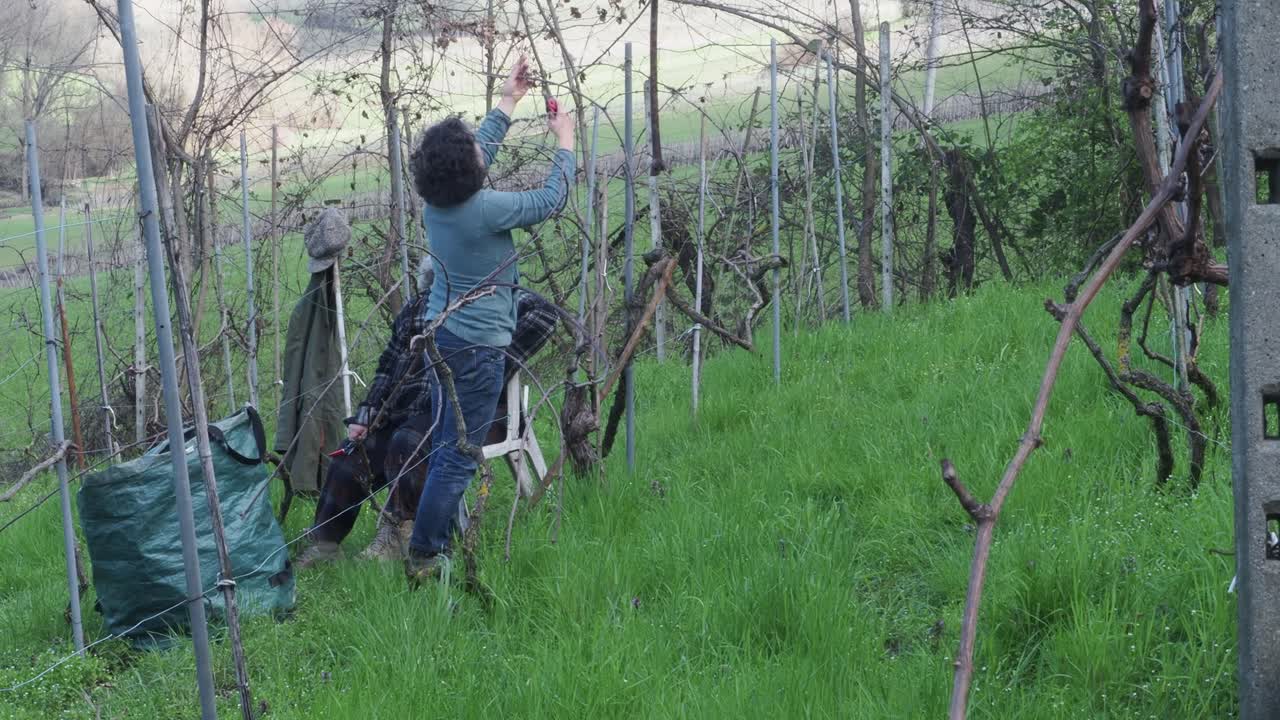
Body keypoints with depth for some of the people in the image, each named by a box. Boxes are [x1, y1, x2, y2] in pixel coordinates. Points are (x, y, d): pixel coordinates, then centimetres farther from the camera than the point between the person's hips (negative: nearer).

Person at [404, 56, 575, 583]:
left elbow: (481, 152, 18)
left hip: (440, 334, 9)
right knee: (457, 457, -2)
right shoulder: (485, 210, -22)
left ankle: (435, 544, 24)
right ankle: (422, 557, 0)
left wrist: (508, 103, 27)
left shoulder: (435, 201, 0)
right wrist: (565, 141, 7)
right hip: (476, 346, -9)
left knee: (444, 449, 17)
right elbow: (550, 201, -7)